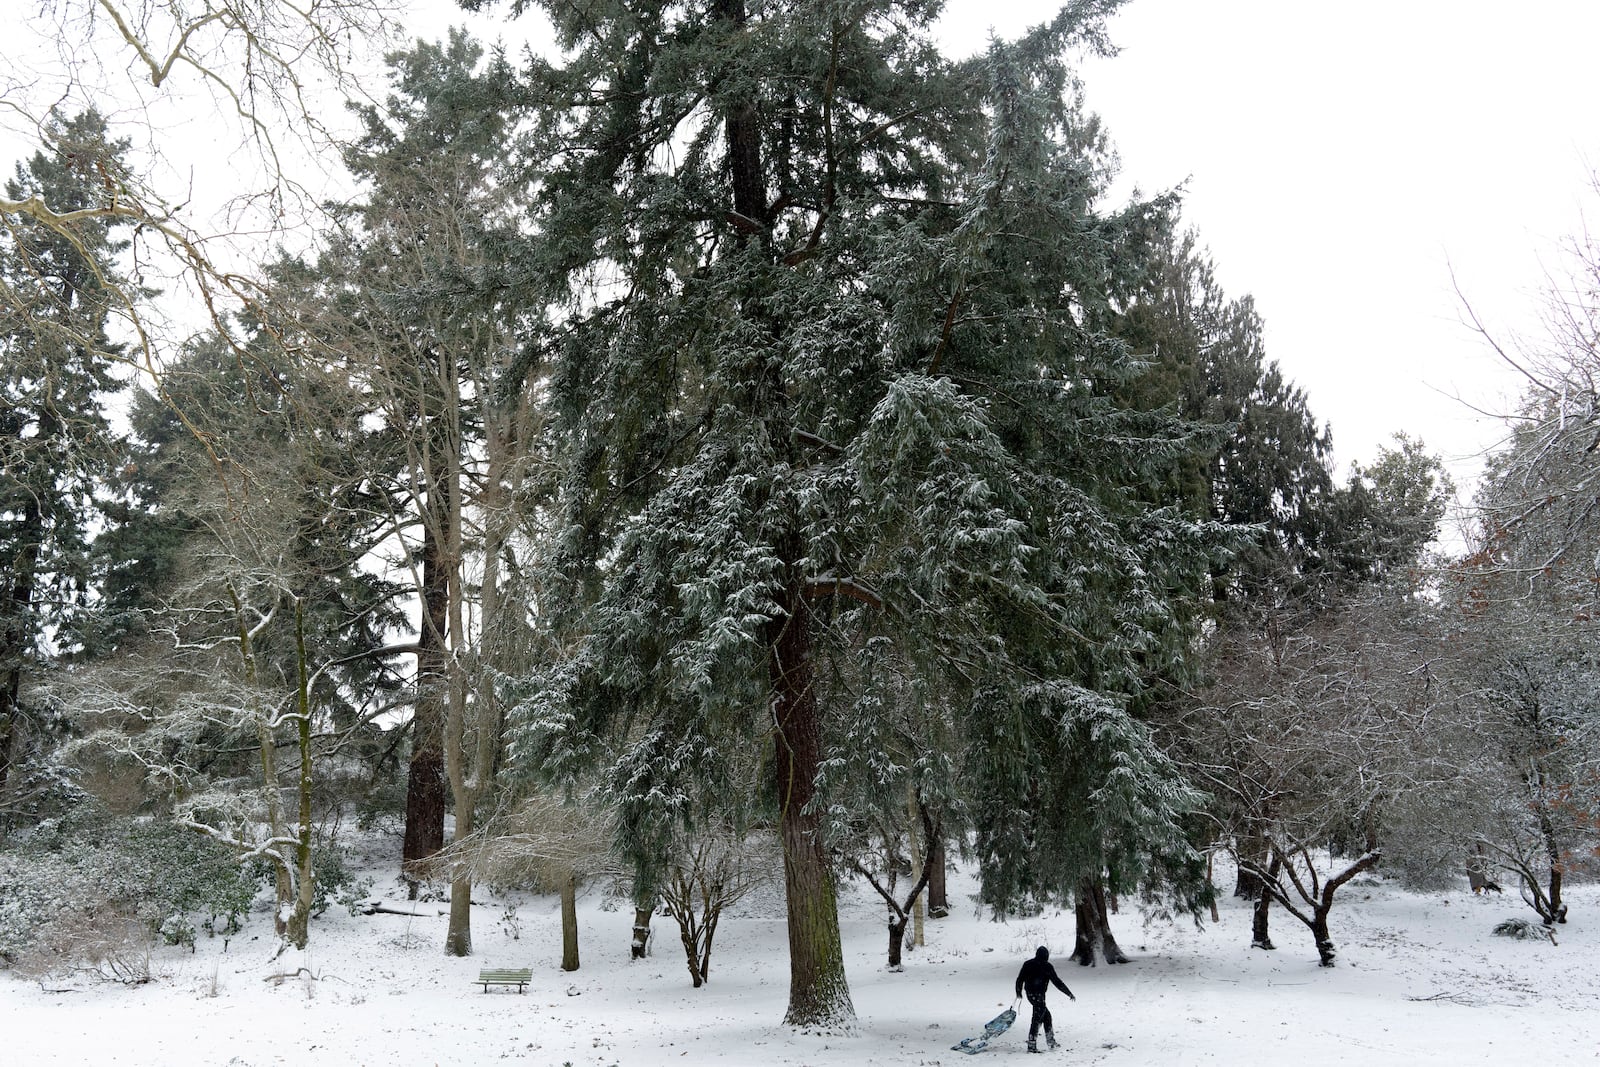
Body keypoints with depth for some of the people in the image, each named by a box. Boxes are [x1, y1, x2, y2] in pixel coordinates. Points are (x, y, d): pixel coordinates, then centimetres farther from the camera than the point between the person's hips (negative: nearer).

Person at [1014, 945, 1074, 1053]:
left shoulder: (1027, 964, 8)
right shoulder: (1047, 966, -8)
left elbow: (1019, 979, 10)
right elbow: (1057, 982, -7)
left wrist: (1019, 992, 26)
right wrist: (1070, 994, 1)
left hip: (1029, 993, 7)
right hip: (1039, 995, -7)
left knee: (1046, 1015, 20)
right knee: (1037, 1019, -3)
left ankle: (1051, 1041, 24)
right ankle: (1032, 1045, -6)